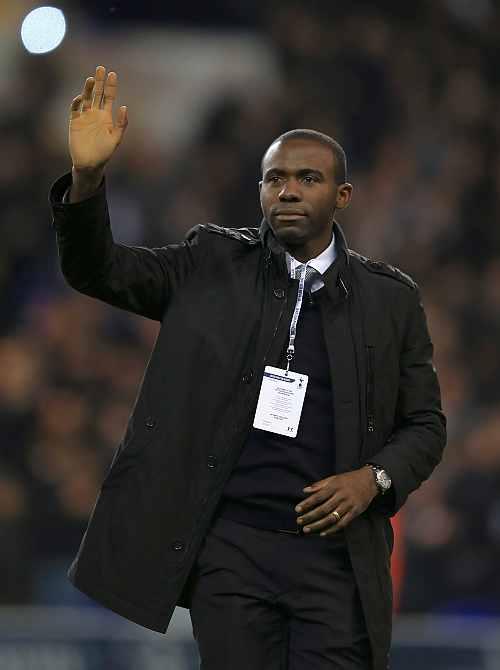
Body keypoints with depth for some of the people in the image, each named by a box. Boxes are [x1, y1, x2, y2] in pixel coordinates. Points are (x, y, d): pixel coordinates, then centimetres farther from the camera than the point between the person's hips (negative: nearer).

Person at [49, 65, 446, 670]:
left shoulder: (389, 298, 7)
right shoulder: (214, 266, 7)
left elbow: (424, 425, 12)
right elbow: (96, 270, 2)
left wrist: (374, 479, -9)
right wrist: (87, 176, -16)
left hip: (336, 549, 0)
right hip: (231, 547, 0)